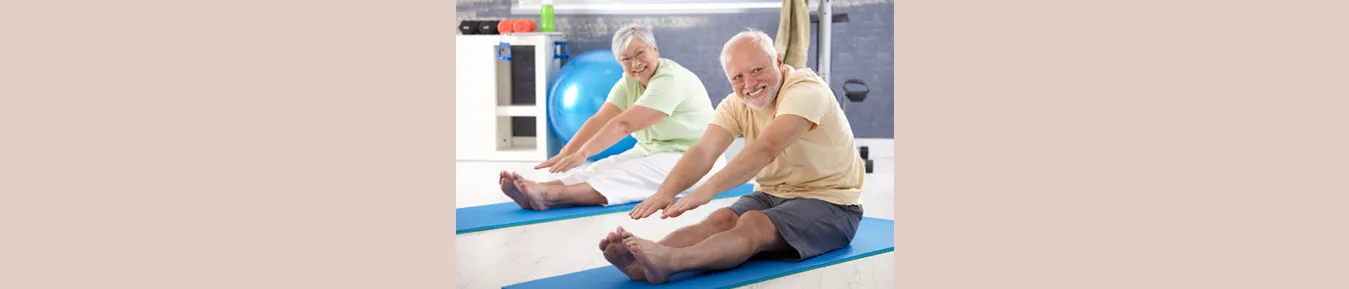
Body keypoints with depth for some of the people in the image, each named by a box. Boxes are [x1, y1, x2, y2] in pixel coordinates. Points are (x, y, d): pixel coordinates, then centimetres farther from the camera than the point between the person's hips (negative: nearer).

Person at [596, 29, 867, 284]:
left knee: (753, 223, -33)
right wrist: (666, 191, -35)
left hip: (829, 202, -6)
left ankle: (668, 261, -54)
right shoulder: (736, 104, 1)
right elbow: (703, 151, -15)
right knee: (721, 219, -24)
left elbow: (766, 149, -36)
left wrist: (707, 190, -47)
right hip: (773, 195, 6)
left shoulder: (806, 88, -20)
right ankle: (643, 263, -45)